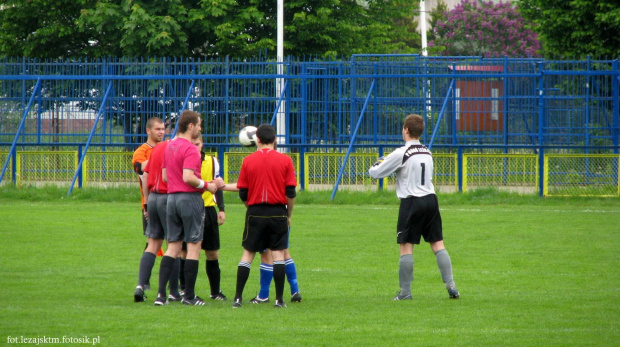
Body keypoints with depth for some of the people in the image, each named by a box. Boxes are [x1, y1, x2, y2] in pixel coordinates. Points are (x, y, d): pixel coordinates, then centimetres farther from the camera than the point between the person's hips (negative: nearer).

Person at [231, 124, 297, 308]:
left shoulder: (248, 161, 0)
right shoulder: (285, 160, -2)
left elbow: (242, 193, 3)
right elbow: (291, 193, -2)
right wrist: (289, 214, 10)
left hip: (255, 212, 1)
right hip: (278, 213, -1)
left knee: (248, 253, 7)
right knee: (278, 253, 3)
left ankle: (238, 297, 3)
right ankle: (279, 299, -1)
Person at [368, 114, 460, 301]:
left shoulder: (401, 154, -10)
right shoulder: (427, 152, 11)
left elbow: (375, 173, -6)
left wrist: (376, 165, 20)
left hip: (411, 203, -6)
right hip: (430, 199, 6)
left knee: (406, 247, -1)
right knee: (438, 244, 8)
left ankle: (405, 292, -2)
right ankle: (451, 286, 3)